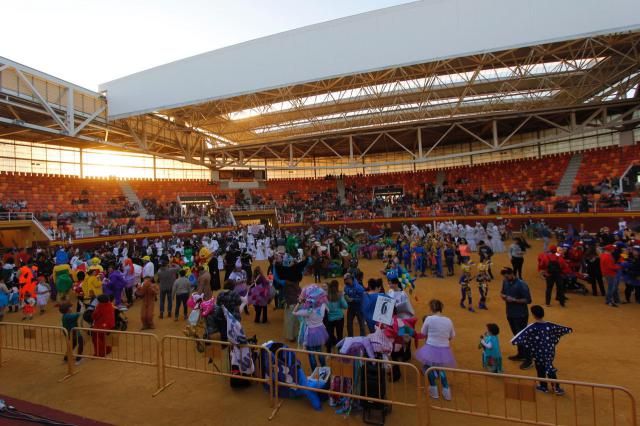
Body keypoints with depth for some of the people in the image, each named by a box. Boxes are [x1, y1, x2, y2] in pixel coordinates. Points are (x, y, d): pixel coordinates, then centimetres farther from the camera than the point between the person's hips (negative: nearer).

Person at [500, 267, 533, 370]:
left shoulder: (521, 285, -20)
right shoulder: (505, 282, -1)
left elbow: (528, 300, -18)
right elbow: (502, 292, 13)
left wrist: (514, 300, -25)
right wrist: (503, 296, -9)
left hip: (521, 315, -7)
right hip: (510, 313, 7)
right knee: (516, 335, 19)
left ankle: (529, 360, 12)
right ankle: (521, 354, 35)